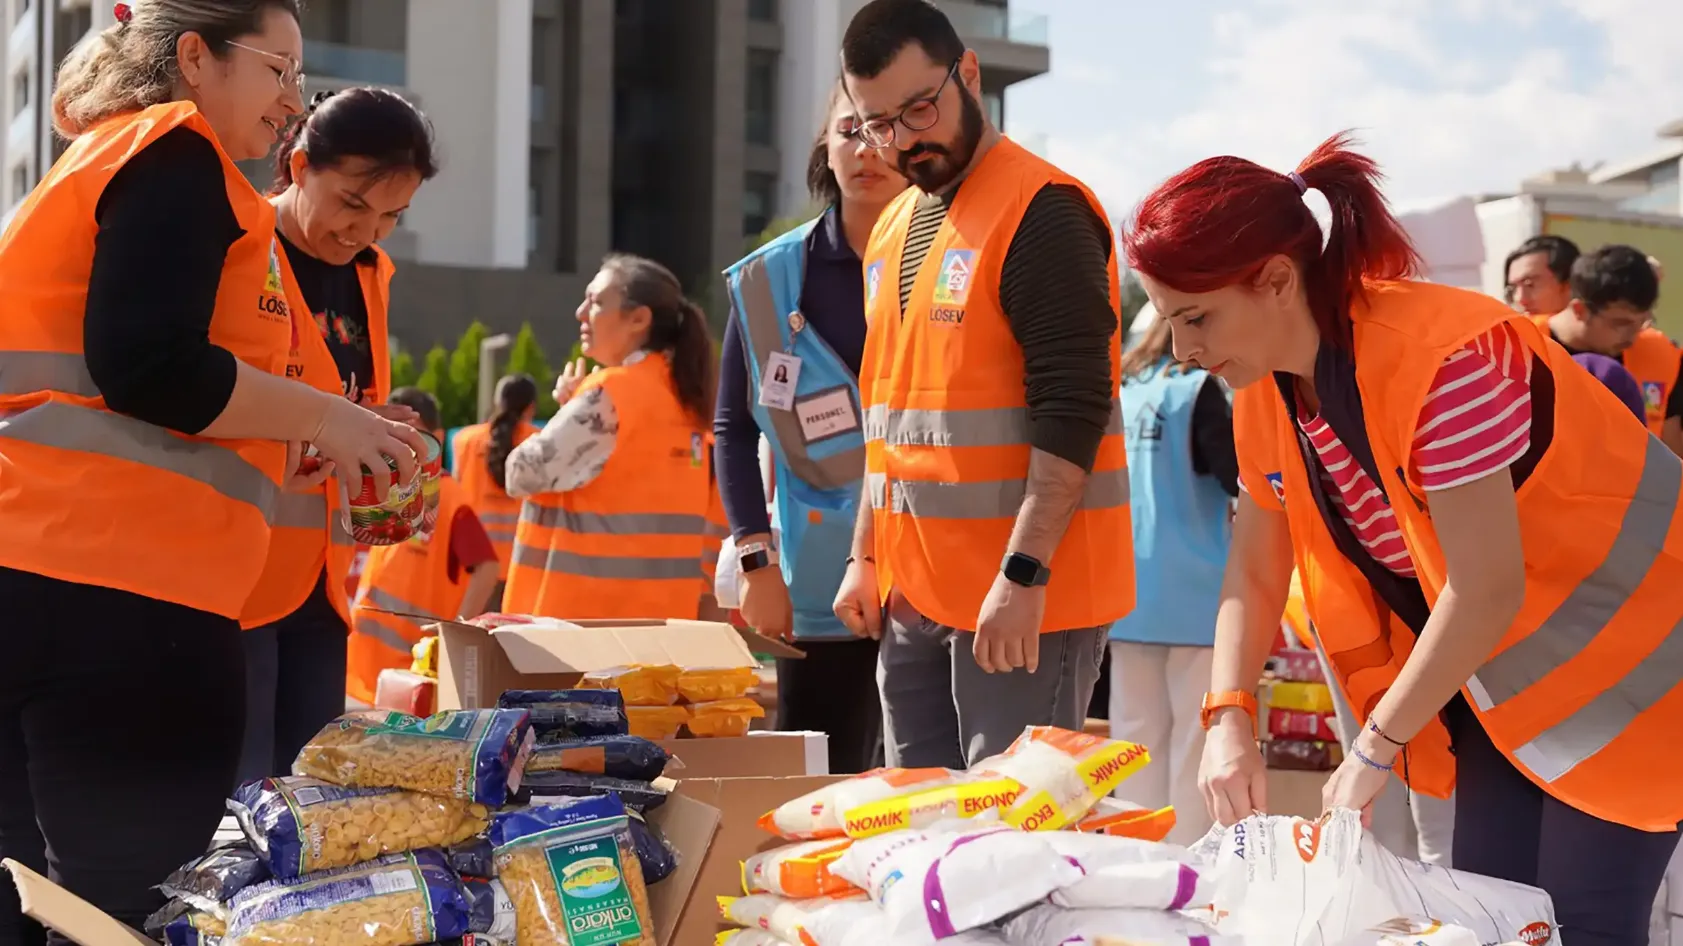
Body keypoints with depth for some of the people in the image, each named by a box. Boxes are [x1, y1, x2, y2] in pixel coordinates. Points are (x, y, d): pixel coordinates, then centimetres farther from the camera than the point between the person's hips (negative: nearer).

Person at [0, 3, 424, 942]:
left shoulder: (101, 160, 26)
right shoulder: (178, 157, -4)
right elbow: (149, 367, -17)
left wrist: (272, 462, 24)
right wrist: (321, 420, -4)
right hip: (120, 597, -10)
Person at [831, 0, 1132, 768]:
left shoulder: (1040, 213, -11)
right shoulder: (892, 230, 16)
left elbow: (1072, 412, -18)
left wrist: (1024, 575, -23)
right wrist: (865, 556, 17)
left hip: (1022, 596, -8)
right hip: (911, 592, 8)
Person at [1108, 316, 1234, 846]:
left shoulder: (1119, 387, 11)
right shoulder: (1197, 388, -10)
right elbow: (1243, 478, -10)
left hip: (1126, 593, 7)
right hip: (1192, 596, -7)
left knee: (1139, 738, 9)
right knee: (1197, 740, -3)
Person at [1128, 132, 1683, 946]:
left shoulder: (1441, 360, -30)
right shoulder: (1266, 395, -4)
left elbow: (1486, 591, -29)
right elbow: (1255, 573, 4)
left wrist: (1372, 750, -22)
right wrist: (1228, 720, -11)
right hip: (1495, 675, 8)